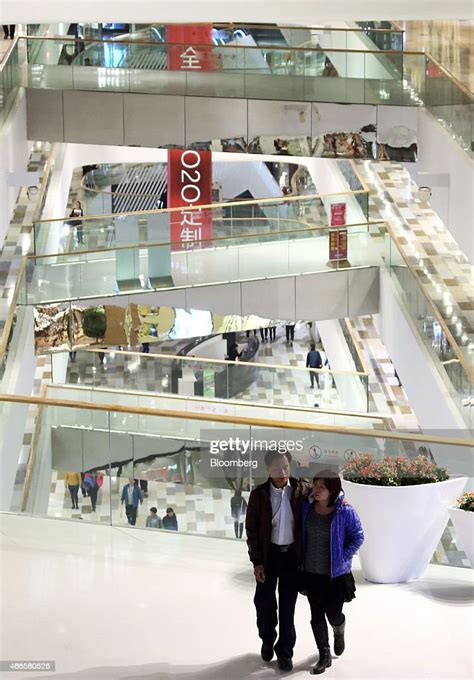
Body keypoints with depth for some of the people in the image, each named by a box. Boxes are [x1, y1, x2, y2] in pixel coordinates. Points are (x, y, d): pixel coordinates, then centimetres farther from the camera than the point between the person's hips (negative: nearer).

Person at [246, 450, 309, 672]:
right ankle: (267, 639, 37)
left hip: (292, 554, 0)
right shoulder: (259, 494, -9)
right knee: (264, 600, 9)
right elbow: (252, 529, -5)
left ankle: (285, 651, 21)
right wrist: (256, 561, -7)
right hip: (268, 554, 0)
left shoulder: (301, 489, -8)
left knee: (288, 604, 7)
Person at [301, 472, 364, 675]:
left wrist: (343, 557, -13)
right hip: (311, 572, 3)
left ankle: (339, 633, 43)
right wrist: (302, 560, 5)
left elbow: (358, 537, -8)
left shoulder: (345, 511, -18)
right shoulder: (307, 507, -5)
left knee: (333, 614, 7)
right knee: (316, 615, 8)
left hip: (336, 573, -3)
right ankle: (324, 656, 22)